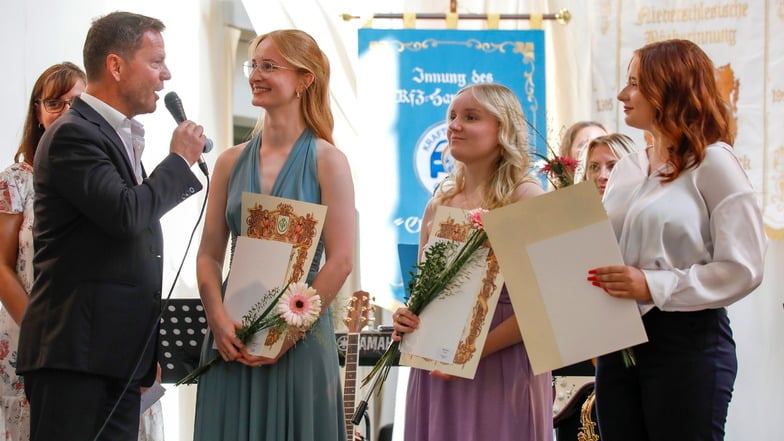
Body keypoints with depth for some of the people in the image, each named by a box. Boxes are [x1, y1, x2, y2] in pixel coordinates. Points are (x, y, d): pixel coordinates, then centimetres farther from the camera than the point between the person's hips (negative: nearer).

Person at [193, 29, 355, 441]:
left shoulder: (326, 161, -4)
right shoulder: (231, 161, 8)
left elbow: (340, 261, -9)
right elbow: (209, 255, 7)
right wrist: (219, 320, -8)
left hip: (301, 338, -3)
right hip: (232, 336, 4)